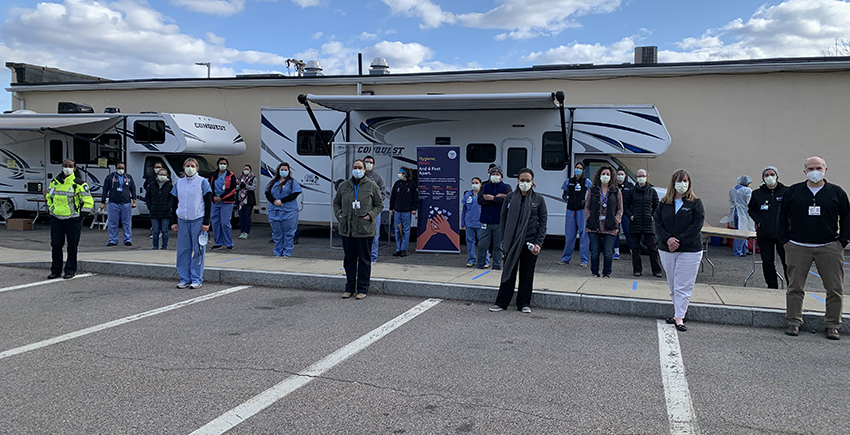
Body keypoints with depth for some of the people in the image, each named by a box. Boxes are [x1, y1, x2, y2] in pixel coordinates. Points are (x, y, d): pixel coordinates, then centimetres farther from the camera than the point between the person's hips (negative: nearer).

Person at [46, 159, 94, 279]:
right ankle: (56, 270, 16)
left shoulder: (79, 183, -5)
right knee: (56, 244, 6)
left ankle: (70, 270, 13)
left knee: (72, 245, 2)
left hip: (73, 219, -4)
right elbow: (48, 196, 26)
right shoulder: (54, 182, 10)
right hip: (56, 219, 4)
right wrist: (51, 209, 15)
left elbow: (88, 201, -3)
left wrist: (81, 215, -6)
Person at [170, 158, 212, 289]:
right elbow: (174, 203, 14)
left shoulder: (203, 182, 0)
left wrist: (206, 222, -8)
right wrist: (174, 222, 6)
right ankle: (185, 279, 12)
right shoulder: (178, 183, 11)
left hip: (198, 220, -4)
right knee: (183, 250, 4)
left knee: (198, 250, -1)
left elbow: (208, 203, -2)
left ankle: (197, 279, 6)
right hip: (182, 220, 4)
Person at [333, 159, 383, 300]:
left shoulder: (372, 186, 1)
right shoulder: (343, 185, 9)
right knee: (349, 259, 10)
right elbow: (336, 202, 21)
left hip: (365, 230, -3)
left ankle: (362, 289, 13)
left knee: (364, 260, 3)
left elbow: (379, 205, 7)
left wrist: (370, 215, -8)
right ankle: (349, 288, 22)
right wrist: (338, 214, 4)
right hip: (347, 229, 3)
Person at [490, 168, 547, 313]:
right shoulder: (510, 197, 5)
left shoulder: (539, 199, 3)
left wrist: (538, 243, -6)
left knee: (527, 274, 7)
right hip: (512, 242, 0)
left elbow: (543, 221, 3)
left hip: (530, 243, 0)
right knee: (508, 272, 5)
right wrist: (504, 240, -1)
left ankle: (524, 303, 19)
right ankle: (501, 302, 13)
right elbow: (503, 218, 6)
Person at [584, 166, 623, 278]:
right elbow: (587, 207, 12)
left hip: (610, 228, -1)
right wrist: (589, 218, -1)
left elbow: (620, 209, 9)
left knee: (608, 252, -2)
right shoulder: (592, 191, 10)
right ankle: (594, 272, 15)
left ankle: (607, 273, 11)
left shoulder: (616, 192, 9)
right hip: (594, 227, 1)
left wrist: (616, 220, -4)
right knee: (595, 252, 3)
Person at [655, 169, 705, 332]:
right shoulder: (664, 203, 8)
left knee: (683, 286, -5)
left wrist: (679, 240, -16)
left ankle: (679, 317, -2)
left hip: (689, 251, -4)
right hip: (666, 250, 4)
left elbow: (696, 226, -9)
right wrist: (667, 239, -14)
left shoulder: (695, 203, -1)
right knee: (673, 285, 10)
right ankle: (680, 311, 23)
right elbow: (658, 223, 2)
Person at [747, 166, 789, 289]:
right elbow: (751, 209, 18)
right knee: (767, 262, 6)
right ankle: (772, 287, 17)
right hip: (764, 234, 2)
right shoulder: (757, 194, 8)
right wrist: (758, 221, 3)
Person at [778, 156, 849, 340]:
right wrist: (785, 240, 5)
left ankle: (832, 325, 13)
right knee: (795, 287, 2)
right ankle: (794, 322, 12)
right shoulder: (793, 192, 6)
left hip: (829, 248, 0)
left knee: (835, 289, 2)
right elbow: (782, 217, 12)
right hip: (798, 247, 0)